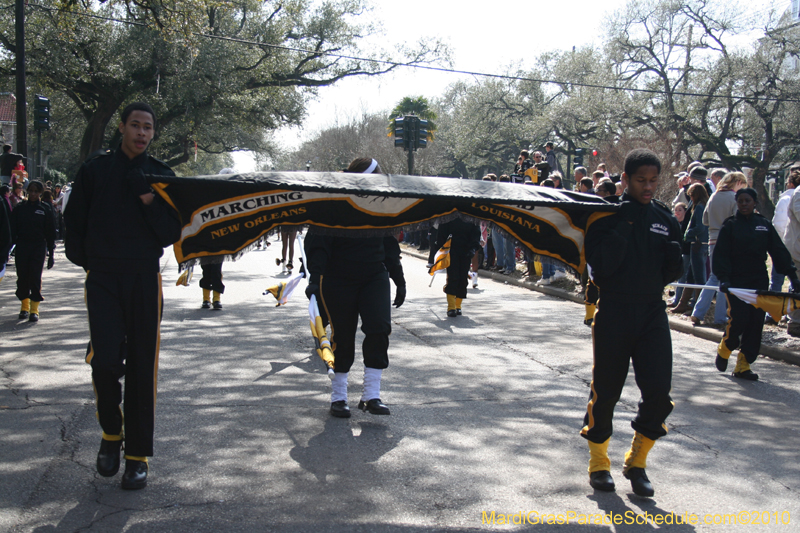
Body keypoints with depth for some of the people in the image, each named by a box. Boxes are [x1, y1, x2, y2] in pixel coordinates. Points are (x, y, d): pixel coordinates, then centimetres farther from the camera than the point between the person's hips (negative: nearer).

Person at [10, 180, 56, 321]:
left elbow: (50, 233, 5)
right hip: (21, 247, 2)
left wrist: (51, 253, 3)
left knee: (35, 277, -6)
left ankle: (34, 310, 0)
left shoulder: (46, 209, 4)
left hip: (39, 248, -2)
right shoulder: (20, 208, 8)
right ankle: (24, 307, 18)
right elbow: (13, 230, 7)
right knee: (22, 277, 3)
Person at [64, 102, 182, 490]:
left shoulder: (161, 175, 6)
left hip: (145, 279, 1)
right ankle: (111, 433, 17)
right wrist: (89, 262, 6)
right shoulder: (95, 168, 4)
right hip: (102, 279, -1)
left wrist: (150, 202, -14)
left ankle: (138, 455, 12)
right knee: (104, 361, -11)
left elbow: (172, 234, 0)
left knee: (142, 368, 2)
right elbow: (74, 221, 10)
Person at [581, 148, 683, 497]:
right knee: (605, 390, 5)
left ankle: (636, 461, 18)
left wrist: (674, 256, -10)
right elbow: (600, 266, -16)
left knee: (659, 392, -4)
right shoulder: (607, 216, -5)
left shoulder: (665, 218, 8)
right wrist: (623, 227, -20)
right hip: (614, 312, -3)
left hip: (653, 312, 4)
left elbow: (670, 274, 12)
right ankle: (599, 462, 25)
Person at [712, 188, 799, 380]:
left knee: (756, 323, 0)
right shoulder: (730, 226, 1)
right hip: (736, 281, -3)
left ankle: (743, 365, 7)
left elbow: (779, 252, 8)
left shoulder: (764, 225, 10)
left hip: (759, 281, 3)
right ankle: (724, 349, 16)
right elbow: (721, 255, -4)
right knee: (739, 319, -13)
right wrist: (723, 278, -17)